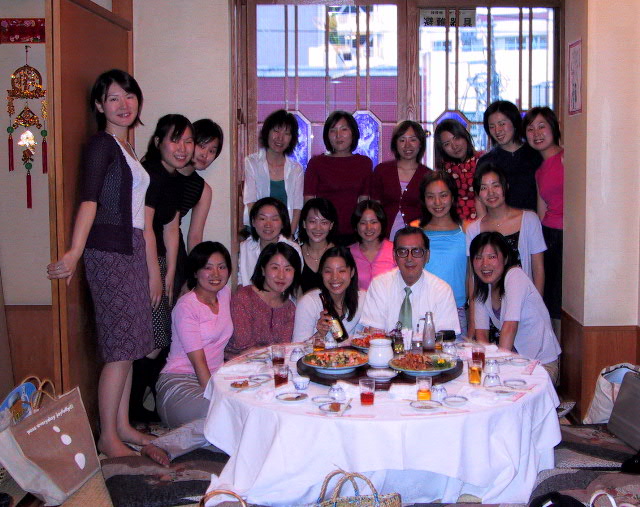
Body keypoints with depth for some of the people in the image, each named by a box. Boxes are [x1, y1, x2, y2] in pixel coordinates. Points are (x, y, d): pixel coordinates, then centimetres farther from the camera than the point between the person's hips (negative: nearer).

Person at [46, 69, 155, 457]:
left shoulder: (126, 147, 18)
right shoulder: (102, 144, -7)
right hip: (108, 251, -9)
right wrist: (75, 252, -33)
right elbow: (89, 199, -22)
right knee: (120, 348, -6)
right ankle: (108, 437, 4)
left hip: (131, 250, 9)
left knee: (130, 344, 12)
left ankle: (123, 426, 22)